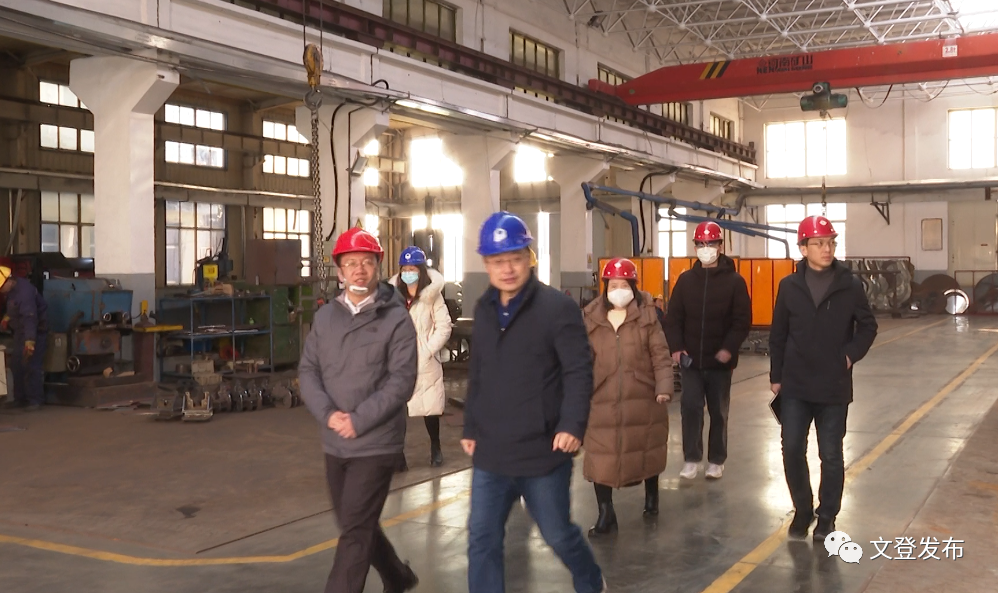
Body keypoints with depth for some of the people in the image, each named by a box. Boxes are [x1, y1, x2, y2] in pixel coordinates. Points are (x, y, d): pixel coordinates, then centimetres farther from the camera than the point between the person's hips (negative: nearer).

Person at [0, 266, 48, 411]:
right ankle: (20, 398, 21)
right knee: (16, 365, 12)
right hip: (20, 331, 10)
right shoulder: (13, 289, 4)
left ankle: (35, 400, -5)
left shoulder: (24, 291, -28)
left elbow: (30, 318, -37)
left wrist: (30, 341, -44)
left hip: (35, 332, -10)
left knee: (31, 366, -12)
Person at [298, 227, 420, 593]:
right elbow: (308, 371, 3)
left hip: (376, 444, -6)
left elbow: (401, 381, -15)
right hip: (334, 445, 6)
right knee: (357, 525, 19)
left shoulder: (396, 319, -9)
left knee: (355, 532, -3)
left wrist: (359, 420, -20)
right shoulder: (325, 316, 6)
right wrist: (327, 414, -13)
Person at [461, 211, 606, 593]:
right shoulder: (484, 309, 9)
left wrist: (572, 425, -25)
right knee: (482, 540, 6)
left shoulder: (557, 307, -11)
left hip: (542, 451, -5)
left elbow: (579, 372, -15)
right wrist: (470, 428, 17)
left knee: (558, 534, 13)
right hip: (490, 453, 5)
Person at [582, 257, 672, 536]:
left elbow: (660, 355, -3)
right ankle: (606, 514, 9)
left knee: (647, 450, 16)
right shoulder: (591, 319, 2)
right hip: (604, 400, 1)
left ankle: (651, 497, 41)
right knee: (601, 458, -3)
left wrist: (664, 387, -12)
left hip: (643, 398, -1)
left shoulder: (646, 315, -2)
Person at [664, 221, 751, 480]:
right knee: (690, 408, -3)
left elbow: (742, 320, -7)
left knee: (718, 412, 9)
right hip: (690, 359, 1)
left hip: (720, 360, -1)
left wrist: (729, 348, -19)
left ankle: (716, 461, 21)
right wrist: (675, 348, -9)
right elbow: (673, 317, 4)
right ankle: (692, 459, 7)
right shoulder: (685, 280, 5)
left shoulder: (734, 281, -2)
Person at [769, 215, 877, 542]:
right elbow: (778, 335, 5)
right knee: (792, 450, 3)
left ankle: (826, 517, 22)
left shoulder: (850, 285, -4)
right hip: (795, 387, 1)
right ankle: (802, 510, 22)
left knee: (831, 455, 7)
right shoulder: (789, 286, 0)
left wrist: (850, 355, -8)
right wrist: (776, 376, 5)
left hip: (834, 387, -1)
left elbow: (867, 326, 6)